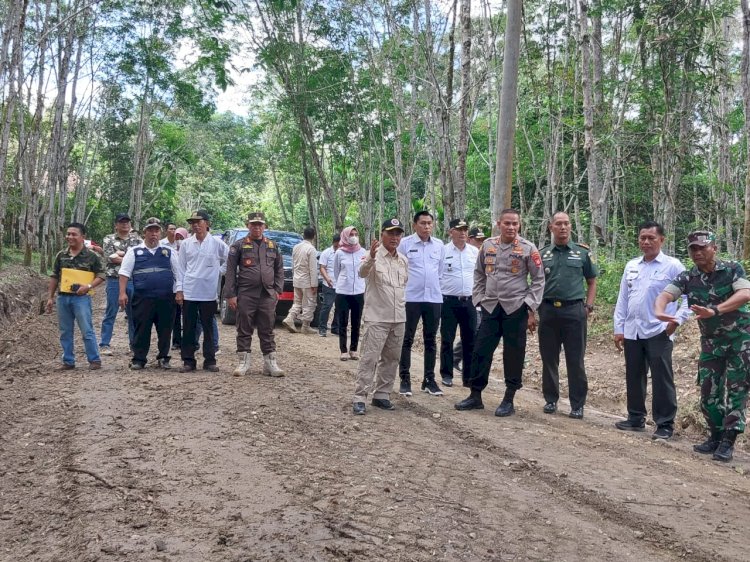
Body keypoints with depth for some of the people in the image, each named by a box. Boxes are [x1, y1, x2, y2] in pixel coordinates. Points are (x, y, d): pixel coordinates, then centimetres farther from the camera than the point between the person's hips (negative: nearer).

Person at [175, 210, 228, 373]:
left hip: (208, 294, -1)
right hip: (189, 293, 2)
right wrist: (179, 290, 1)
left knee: (208, 328, 7)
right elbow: (181, 268, 5)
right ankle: (188, 361, 13)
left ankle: (210, 360, 15)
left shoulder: (217, 244, -2)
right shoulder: (185, 244, 4)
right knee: (188, 328, 6)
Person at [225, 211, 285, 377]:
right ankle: (243, 362, 12)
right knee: (244, 330, 3)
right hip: (246, 294, -2)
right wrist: (231, 294, -7)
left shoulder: (273, 246, 13)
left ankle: (270, 363, 12)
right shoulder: (239, 245, 2)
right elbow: (230, 271, -1)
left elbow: (279, 269, 15)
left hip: (268, 295, 3)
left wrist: (278, 290, 5)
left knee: (267, 330, 7)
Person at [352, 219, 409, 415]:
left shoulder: (404, 260, 10)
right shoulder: (373, 256, -10)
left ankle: (382, 395, 22)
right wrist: (371, 257, -50)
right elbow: (362, 272, -32)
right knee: (369, 359, -6)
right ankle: (359, 398, -2)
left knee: (391, 359, 12)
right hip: (377, 318, -6)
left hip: (399, 318, 7)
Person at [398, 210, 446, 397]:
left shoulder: (439, 245, 7)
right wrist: (408, 285, 4)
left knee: (431, 340, 10)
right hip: (410, 298, -4)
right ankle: (405, 379, 11)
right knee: (407, 340, 2)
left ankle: (429, 379, 19)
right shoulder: (405, 243, -5)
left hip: (434, 298, 4)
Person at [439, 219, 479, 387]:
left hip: (469, 301, 3)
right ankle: (446, 375, 14)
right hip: (449, 301, -3)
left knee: (470, 340, 6)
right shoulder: (443, 251, -4)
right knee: (447, 340, 4)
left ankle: (469, 376, 15)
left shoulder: (475, 252, 6)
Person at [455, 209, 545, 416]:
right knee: (481, 351, 6)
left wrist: (531, 310, -7)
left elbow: (538, 280, -3)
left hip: (516, 308, -3)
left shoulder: (528, 248, -5)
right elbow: (479, 274, 15)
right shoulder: (488, 245, 5)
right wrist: (479, 299, 8)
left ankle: (509, 401, 16)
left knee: (513, 355, 4)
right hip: (490, 308, 3)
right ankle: (475, 396, 20)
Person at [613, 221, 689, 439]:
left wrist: (678, 319, -16)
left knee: (662, 380, 0)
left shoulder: (673, 266, -4)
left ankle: (665, 424, 11)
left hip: (658, 332, -5)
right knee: (634, 377, 13)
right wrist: (619, 328, 8)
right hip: (632, 332, 5)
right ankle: (636, 418, 27)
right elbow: (622, 299, 12)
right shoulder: (631, 266, 11)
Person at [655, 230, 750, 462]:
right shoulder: (687, 277, -3)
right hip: (711, 342, 4)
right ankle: (716, 436, 21)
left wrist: (715, 310, -43)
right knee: (709, 391, 6)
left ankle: (728, 441, 4)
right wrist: (659, 311, -42)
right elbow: (665, 294, -18)